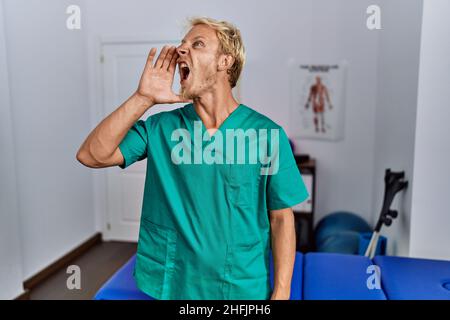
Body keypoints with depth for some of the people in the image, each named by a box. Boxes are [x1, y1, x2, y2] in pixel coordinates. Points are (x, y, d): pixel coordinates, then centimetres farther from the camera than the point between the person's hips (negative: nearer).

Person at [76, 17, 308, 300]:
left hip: (242, 289, -1)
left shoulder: (267, 133, -11)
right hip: (170, 286, 2)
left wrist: (281, 292, -9)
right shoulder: (160, 127, -4)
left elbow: (281, 218, -7)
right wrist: (143, 99, -18)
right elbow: (91, 156, -12)